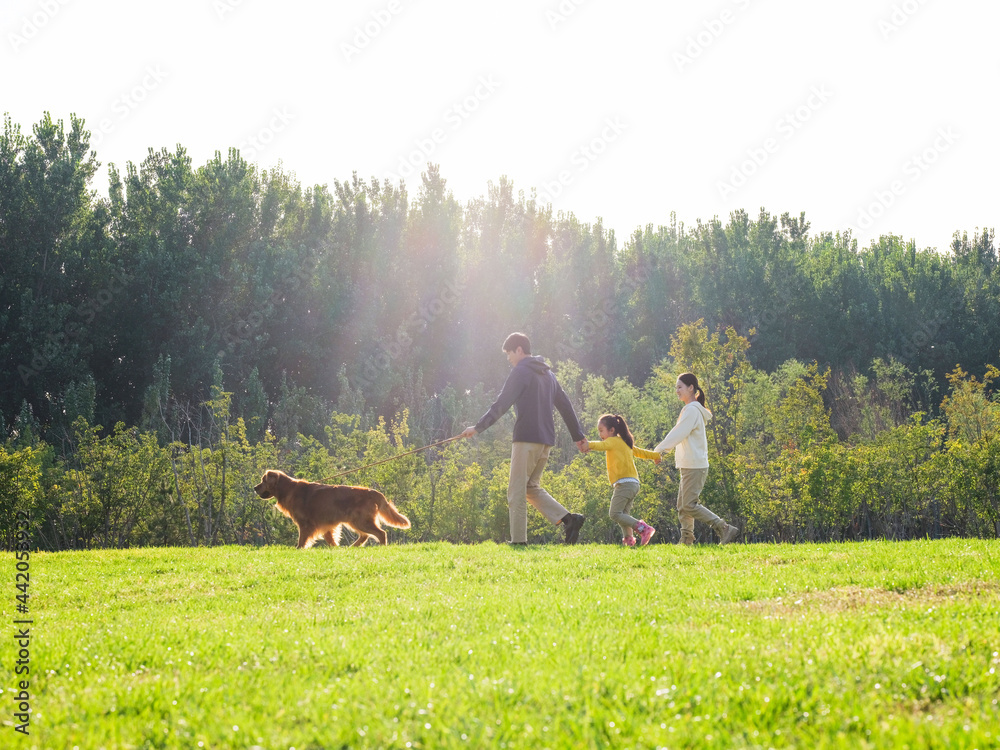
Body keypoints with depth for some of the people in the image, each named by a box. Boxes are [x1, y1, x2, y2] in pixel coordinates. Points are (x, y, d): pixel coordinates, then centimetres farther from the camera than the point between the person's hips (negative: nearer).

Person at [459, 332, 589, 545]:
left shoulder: (521, 372, -6)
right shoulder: (547, 374, 20)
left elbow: (501, 404, -15)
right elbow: (565, 405, 21)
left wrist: (478, 427, -16)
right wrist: (579, 435, 25)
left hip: (527, 438, -8)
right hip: (546, 440, 8)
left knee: (517, 490, -3)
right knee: (531, 487, 14)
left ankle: (518, 540, -7)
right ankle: (568, 519, -2)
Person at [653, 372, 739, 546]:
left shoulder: (692, 410, -14)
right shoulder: (689, 409, 18)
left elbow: (678, 434, -17)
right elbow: (678, 434, 20)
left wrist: (658, 450, -9)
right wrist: (662, 449, 10)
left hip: (695, 466, -10)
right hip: (689, 466, 10)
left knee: (689, 505, -12)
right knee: (682, 505, 10)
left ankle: (725, 529, -13)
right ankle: (686, 541, 11)